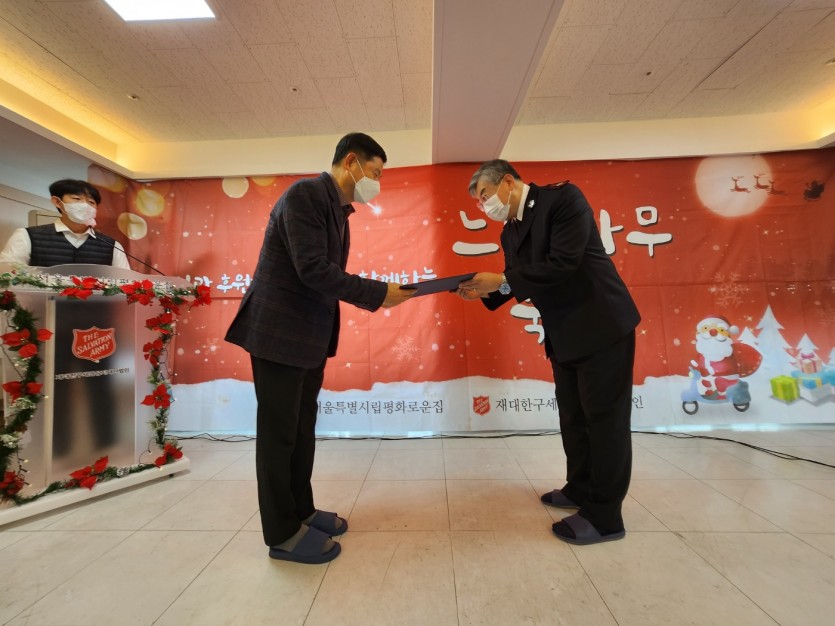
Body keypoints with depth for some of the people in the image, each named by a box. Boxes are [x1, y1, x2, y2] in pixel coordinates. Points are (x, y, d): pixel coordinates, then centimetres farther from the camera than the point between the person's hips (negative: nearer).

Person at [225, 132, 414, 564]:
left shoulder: (338, 211, 14)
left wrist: (375, 299, 1)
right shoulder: (305, 194, -14)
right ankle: (283, 533, 21)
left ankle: (301, 511, 34)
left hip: (311, 335, 9)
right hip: (280, 332, -9)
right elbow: (313, 271, -24)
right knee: (279, 432, 4)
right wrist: (379, 292, -18)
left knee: (302, 428, 17)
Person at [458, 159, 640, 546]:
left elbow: (563, 263, -26)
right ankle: (580, 489, 36)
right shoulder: (509, 232, 9)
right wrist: (484, 293, -8)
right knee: (573, 416, 17)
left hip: (602, 324, -8)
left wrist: (501, 280, -23)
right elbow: (520, 284, 9)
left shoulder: (563, 197, -14)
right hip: (564, 333, 8)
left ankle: (604, 515, 16)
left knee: (604, 417, 1)